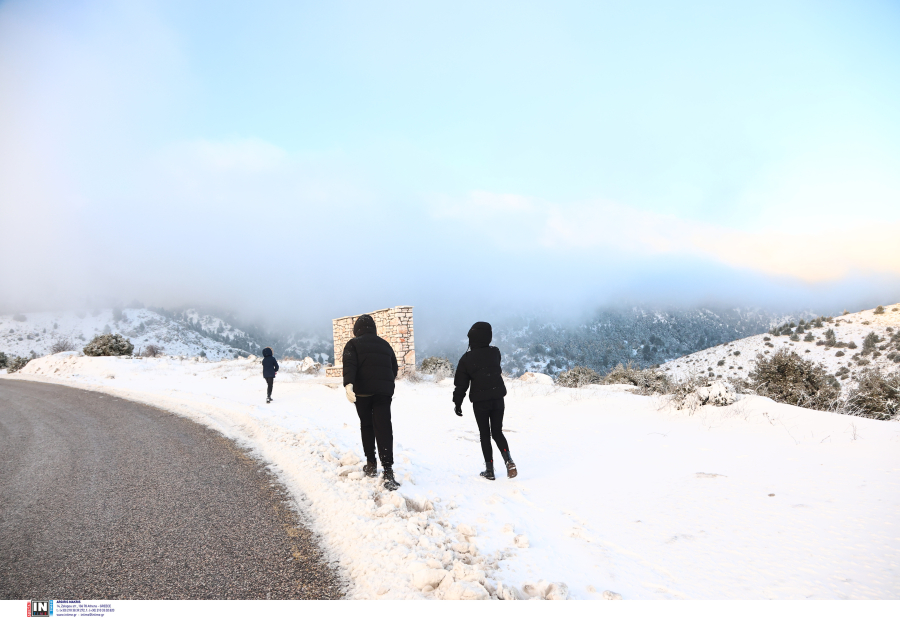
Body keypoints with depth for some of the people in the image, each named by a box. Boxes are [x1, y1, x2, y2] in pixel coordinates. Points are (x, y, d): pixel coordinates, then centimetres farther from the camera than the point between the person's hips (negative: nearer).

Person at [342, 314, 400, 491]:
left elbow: (349, 365, -13)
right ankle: (387, 471, -18)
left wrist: (348, 384, -26)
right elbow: (394, 367, 21)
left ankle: (371, 464, 21)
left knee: (366, 425, 16)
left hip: (363, 390, -2)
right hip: (384, 391, 2)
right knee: (383, 428, -6)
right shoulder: (385, 344, 18)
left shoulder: (353, 344, 5)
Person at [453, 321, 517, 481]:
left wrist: (457, 402, 3)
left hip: (480, 401, -2)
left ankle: (489, 469, 7)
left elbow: (461, 383, -5)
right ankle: (508, 459, -9)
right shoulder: (495, 352, -1)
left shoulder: (467, 358, -7)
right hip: (498, 398, 2)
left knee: (485, 434, 8)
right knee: (497, 432, 13)